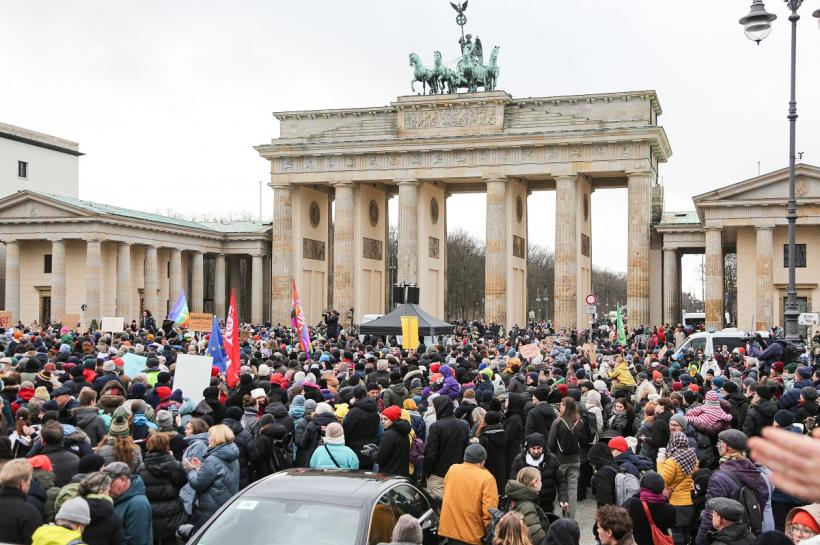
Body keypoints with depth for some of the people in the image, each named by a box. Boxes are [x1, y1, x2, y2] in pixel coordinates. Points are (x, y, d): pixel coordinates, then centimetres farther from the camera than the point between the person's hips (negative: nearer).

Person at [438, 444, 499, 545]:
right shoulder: (487, 478, -14)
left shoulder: (452, 469, 2)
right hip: (472, 536, -5)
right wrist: (489, 533, -5)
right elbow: (489, 510, -17)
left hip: (448, 529, 5)